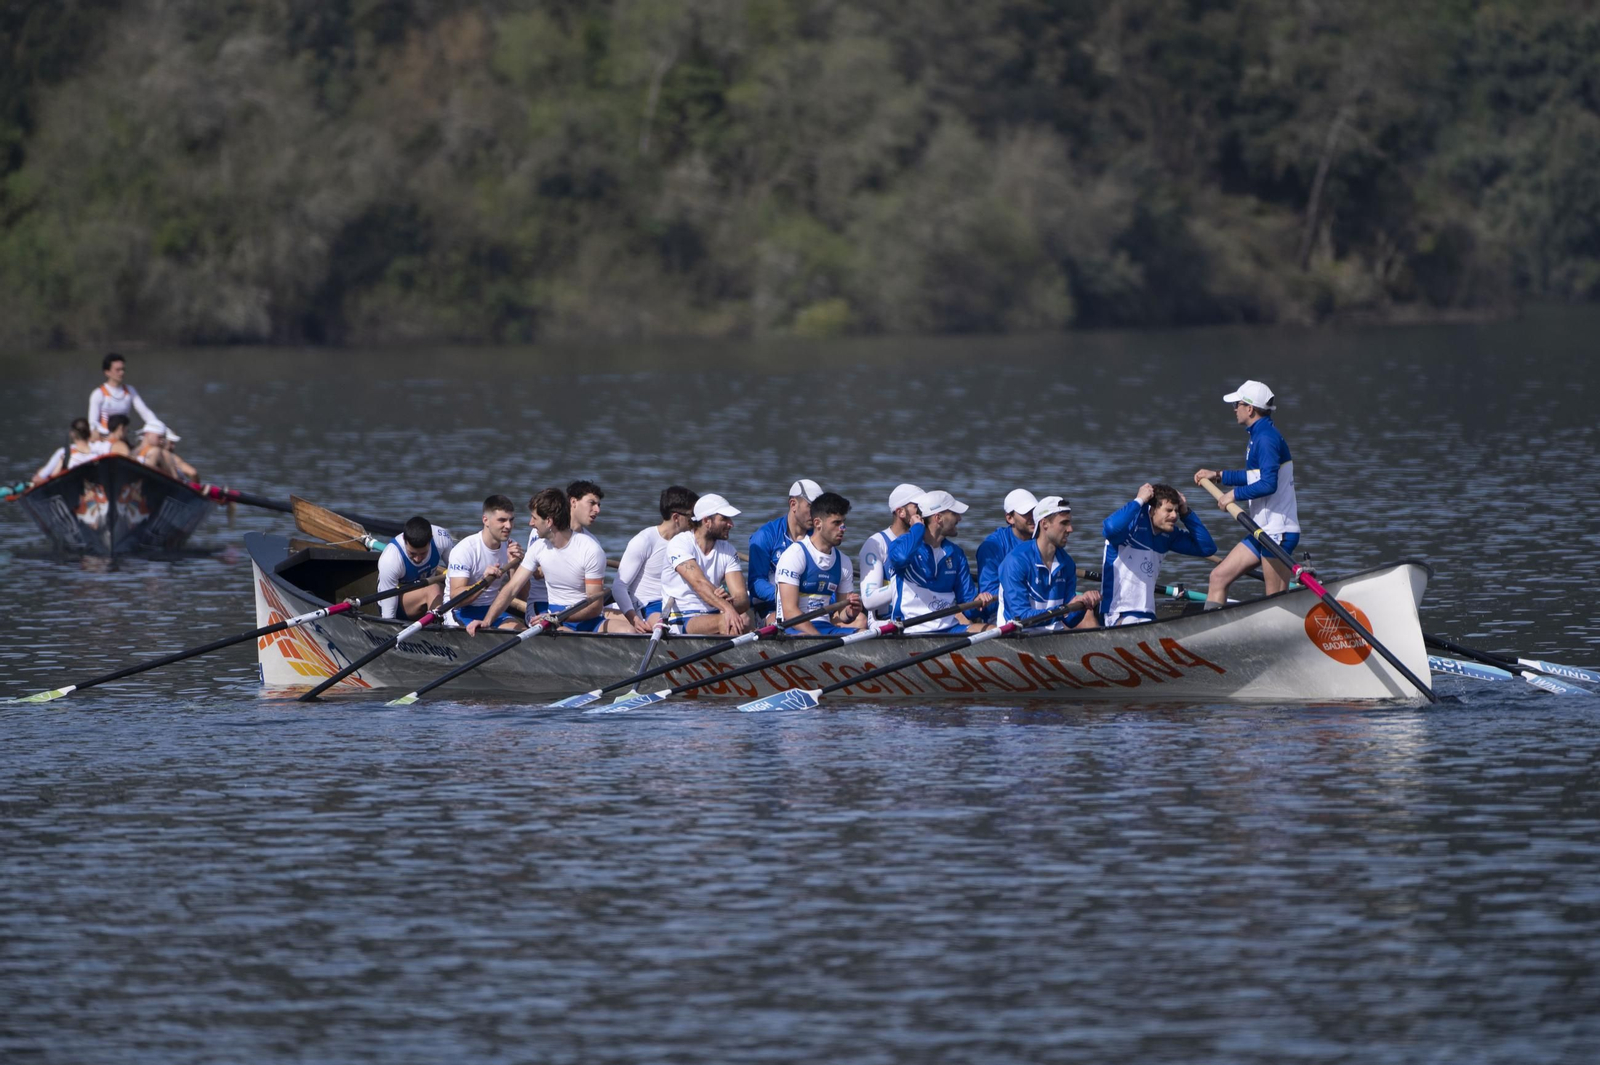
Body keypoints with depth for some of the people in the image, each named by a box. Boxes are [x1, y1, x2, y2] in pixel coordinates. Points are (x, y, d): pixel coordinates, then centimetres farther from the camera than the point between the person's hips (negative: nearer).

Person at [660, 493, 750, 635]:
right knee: (726, 622, -36)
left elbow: (742, 597, -1)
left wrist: (732, 604, -27)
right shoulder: (680, 543, -6)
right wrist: (727, 608, -38)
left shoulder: (728, 551, 11)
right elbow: (699, 583, -23)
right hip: (680, 621, -5)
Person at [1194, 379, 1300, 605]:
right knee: (1219, 577, 10)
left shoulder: (1266, 438, -16)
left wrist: (1234, 495, -16)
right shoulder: (1259, 436, 16)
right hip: (1262, 531, 11)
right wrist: (1218, 475, 28)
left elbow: (1268, 484, -26)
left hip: (1278, 532, -11)